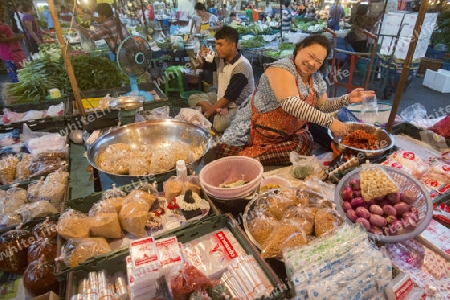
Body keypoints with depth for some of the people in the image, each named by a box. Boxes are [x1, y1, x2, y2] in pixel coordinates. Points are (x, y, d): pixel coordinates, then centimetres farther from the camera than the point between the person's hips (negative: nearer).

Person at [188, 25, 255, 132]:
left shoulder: (242, 67, -22)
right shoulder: (221, 59, 1)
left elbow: (228, 98, -22)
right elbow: (199, 66, 17)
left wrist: (206, 114, -18)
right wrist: (202, 57, -7)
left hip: (238, 107, -9)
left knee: (219, 123, -38)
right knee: (193, 98, -1)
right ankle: (218, 112, -19)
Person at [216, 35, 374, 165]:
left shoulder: (317, 79, 2)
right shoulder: (282, 69, -23)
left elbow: (322, 105, 15)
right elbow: (291, 104, -37)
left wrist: (347, 99, -3)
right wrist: (329, 121, -36)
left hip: (289, 135, 9)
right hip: (255, 131, -8)